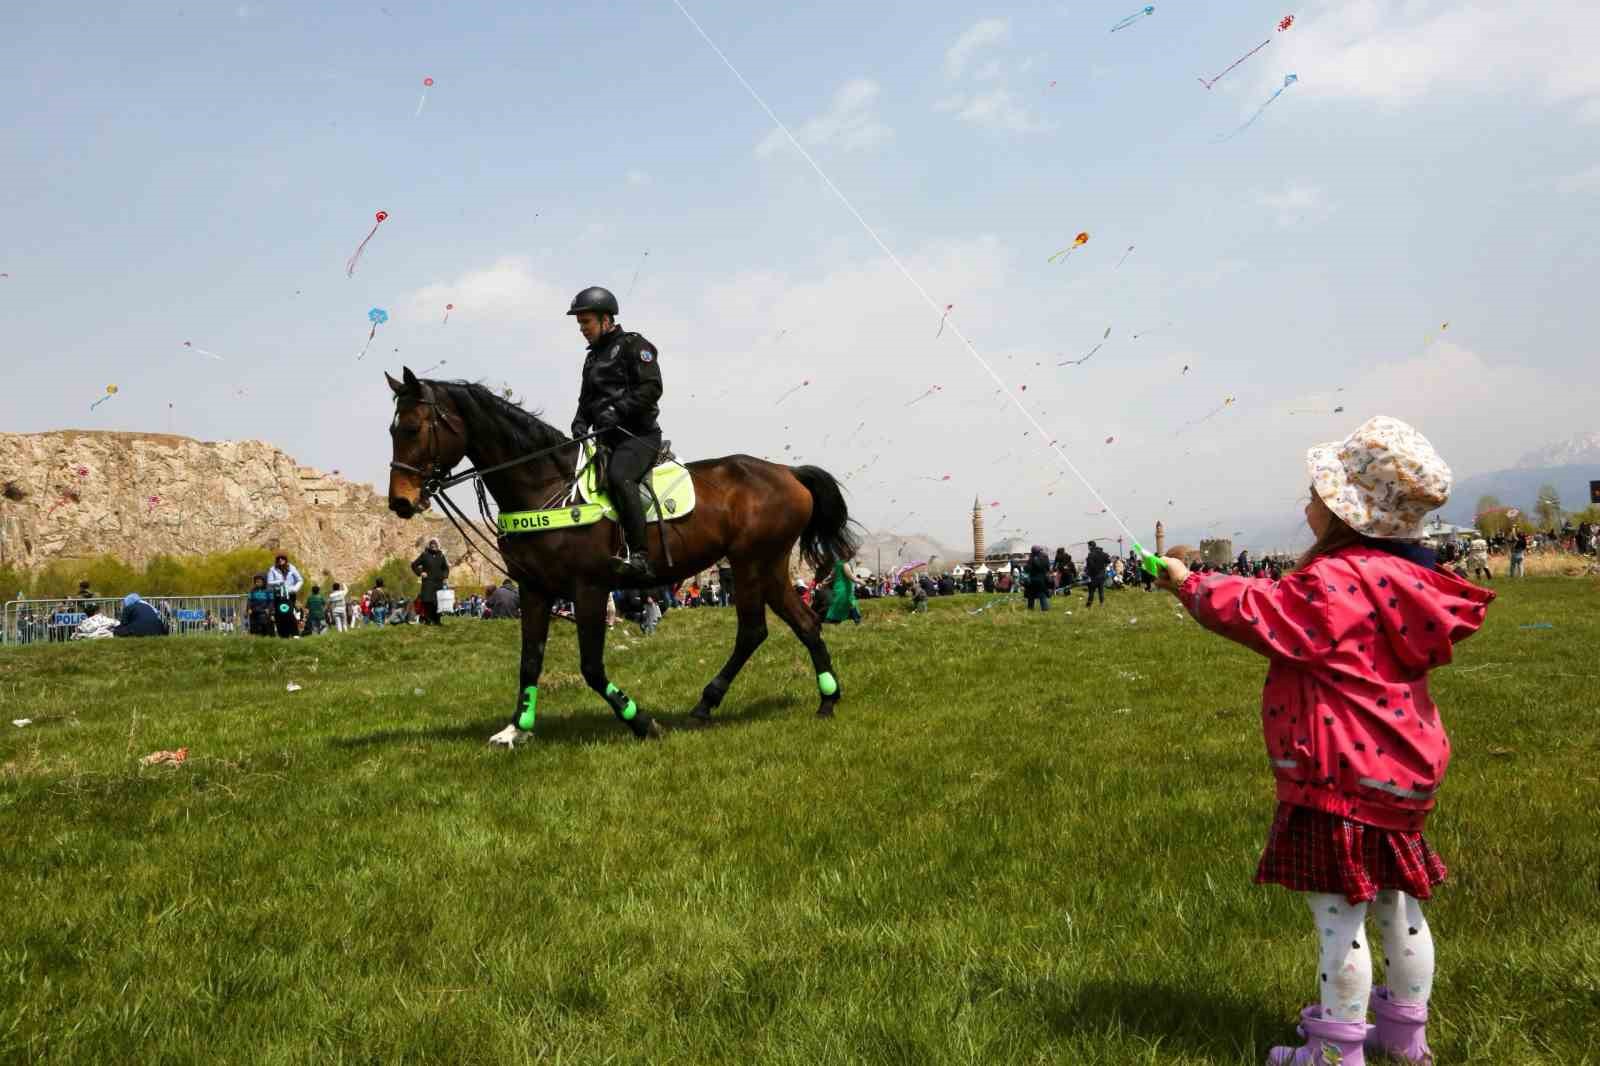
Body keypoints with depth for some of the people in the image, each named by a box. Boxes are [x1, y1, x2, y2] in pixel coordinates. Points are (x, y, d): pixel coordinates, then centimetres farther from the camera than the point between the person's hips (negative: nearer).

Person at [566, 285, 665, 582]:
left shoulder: (633, 345, -1)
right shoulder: (592, 359, 24)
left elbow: (651, 388, -12)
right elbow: (586, 400, 27)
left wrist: (617, 410, -22)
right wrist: (580, 423, 5)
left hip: (639, 435, -9)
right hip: (607, 439, 9)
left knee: (617, 476, -35)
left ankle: (639, 556, -38)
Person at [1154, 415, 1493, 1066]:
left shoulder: (1333, 582, -22)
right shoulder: (1402, 579, 8)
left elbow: (1256, 615, -17)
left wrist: (1192, 585, -4)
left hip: (1340, 779, -10)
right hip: (1400, 770, 10)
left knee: (1338, 914, -1)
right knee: (1397, 907, 17)